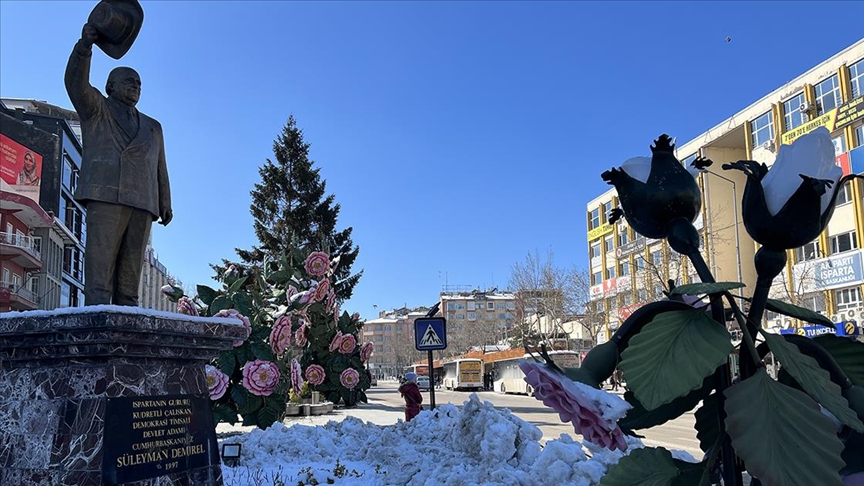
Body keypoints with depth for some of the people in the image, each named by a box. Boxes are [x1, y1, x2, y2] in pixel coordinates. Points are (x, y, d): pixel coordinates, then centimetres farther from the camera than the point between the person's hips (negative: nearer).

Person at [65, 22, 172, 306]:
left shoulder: (152, 127, 32)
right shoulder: (96, 109, 20)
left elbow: (160, 169, 25)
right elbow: (76, 82, 0)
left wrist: (165, 204, 12)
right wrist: (85, 44, -16)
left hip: (142, 204, 4)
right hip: (105, 195, -4)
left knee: (130, 277, -5)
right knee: (99, 268, -16)